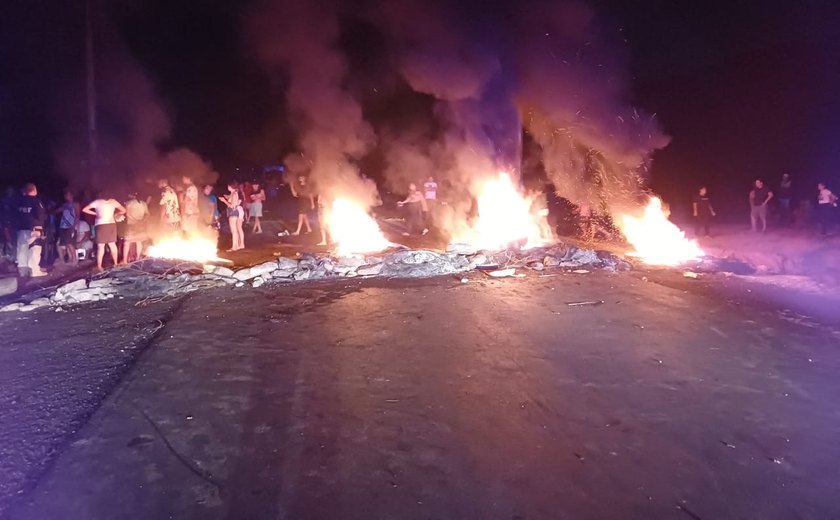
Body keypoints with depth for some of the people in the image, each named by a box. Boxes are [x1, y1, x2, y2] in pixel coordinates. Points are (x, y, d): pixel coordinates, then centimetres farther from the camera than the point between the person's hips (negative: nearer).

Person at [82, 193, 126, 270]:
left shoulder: (97, 202, 4)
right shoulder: (113, 201, 10)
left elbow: (84, 209, 3)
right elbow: (123, 210, 11)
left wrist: (95, 213, 10)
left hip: (101, 225, -3)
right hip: (111, 224, 3)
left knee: (101, 246, 0)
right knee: (112, 244, 14)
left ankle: (99, 266, 2)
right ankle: (115, 263, 20)